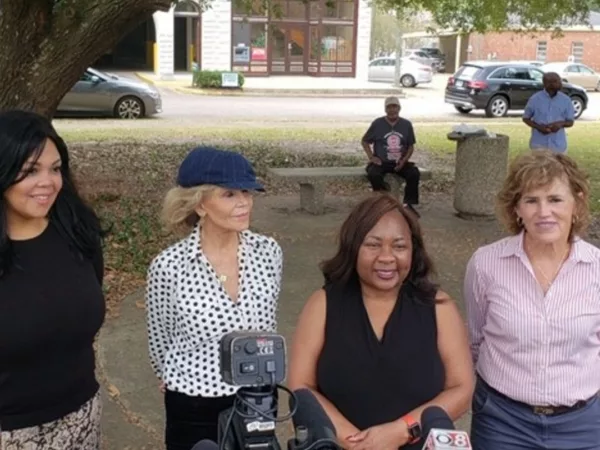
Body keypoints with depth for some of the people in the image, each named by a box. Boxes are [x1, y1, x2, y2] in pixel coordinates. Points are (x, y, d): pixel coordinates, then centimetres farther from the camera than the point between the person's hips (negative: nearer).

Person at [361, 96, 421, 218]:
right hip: (381, 162, -2)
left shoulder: (406, 124, 5)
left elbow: (411, 146, 10)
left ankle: (408, 204, -12)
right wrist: (371, 157, -6)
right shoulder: (377, 123, 0)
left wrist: (404, 160, -8)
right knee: (373, 174, -34)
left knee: (414, 173, -26)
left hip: (399, 163, 2)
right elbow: (365, 141, 8)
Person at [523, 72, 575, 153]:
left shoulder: (566, 100, -2)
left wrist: (561, 124, -18)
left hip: (558, 145, 2)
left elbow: (570, 121, 5)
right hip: (539, 144, -2)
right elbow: (526, 118, 2)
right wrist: (538, 127, -15)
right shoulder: (535, 99, -7)